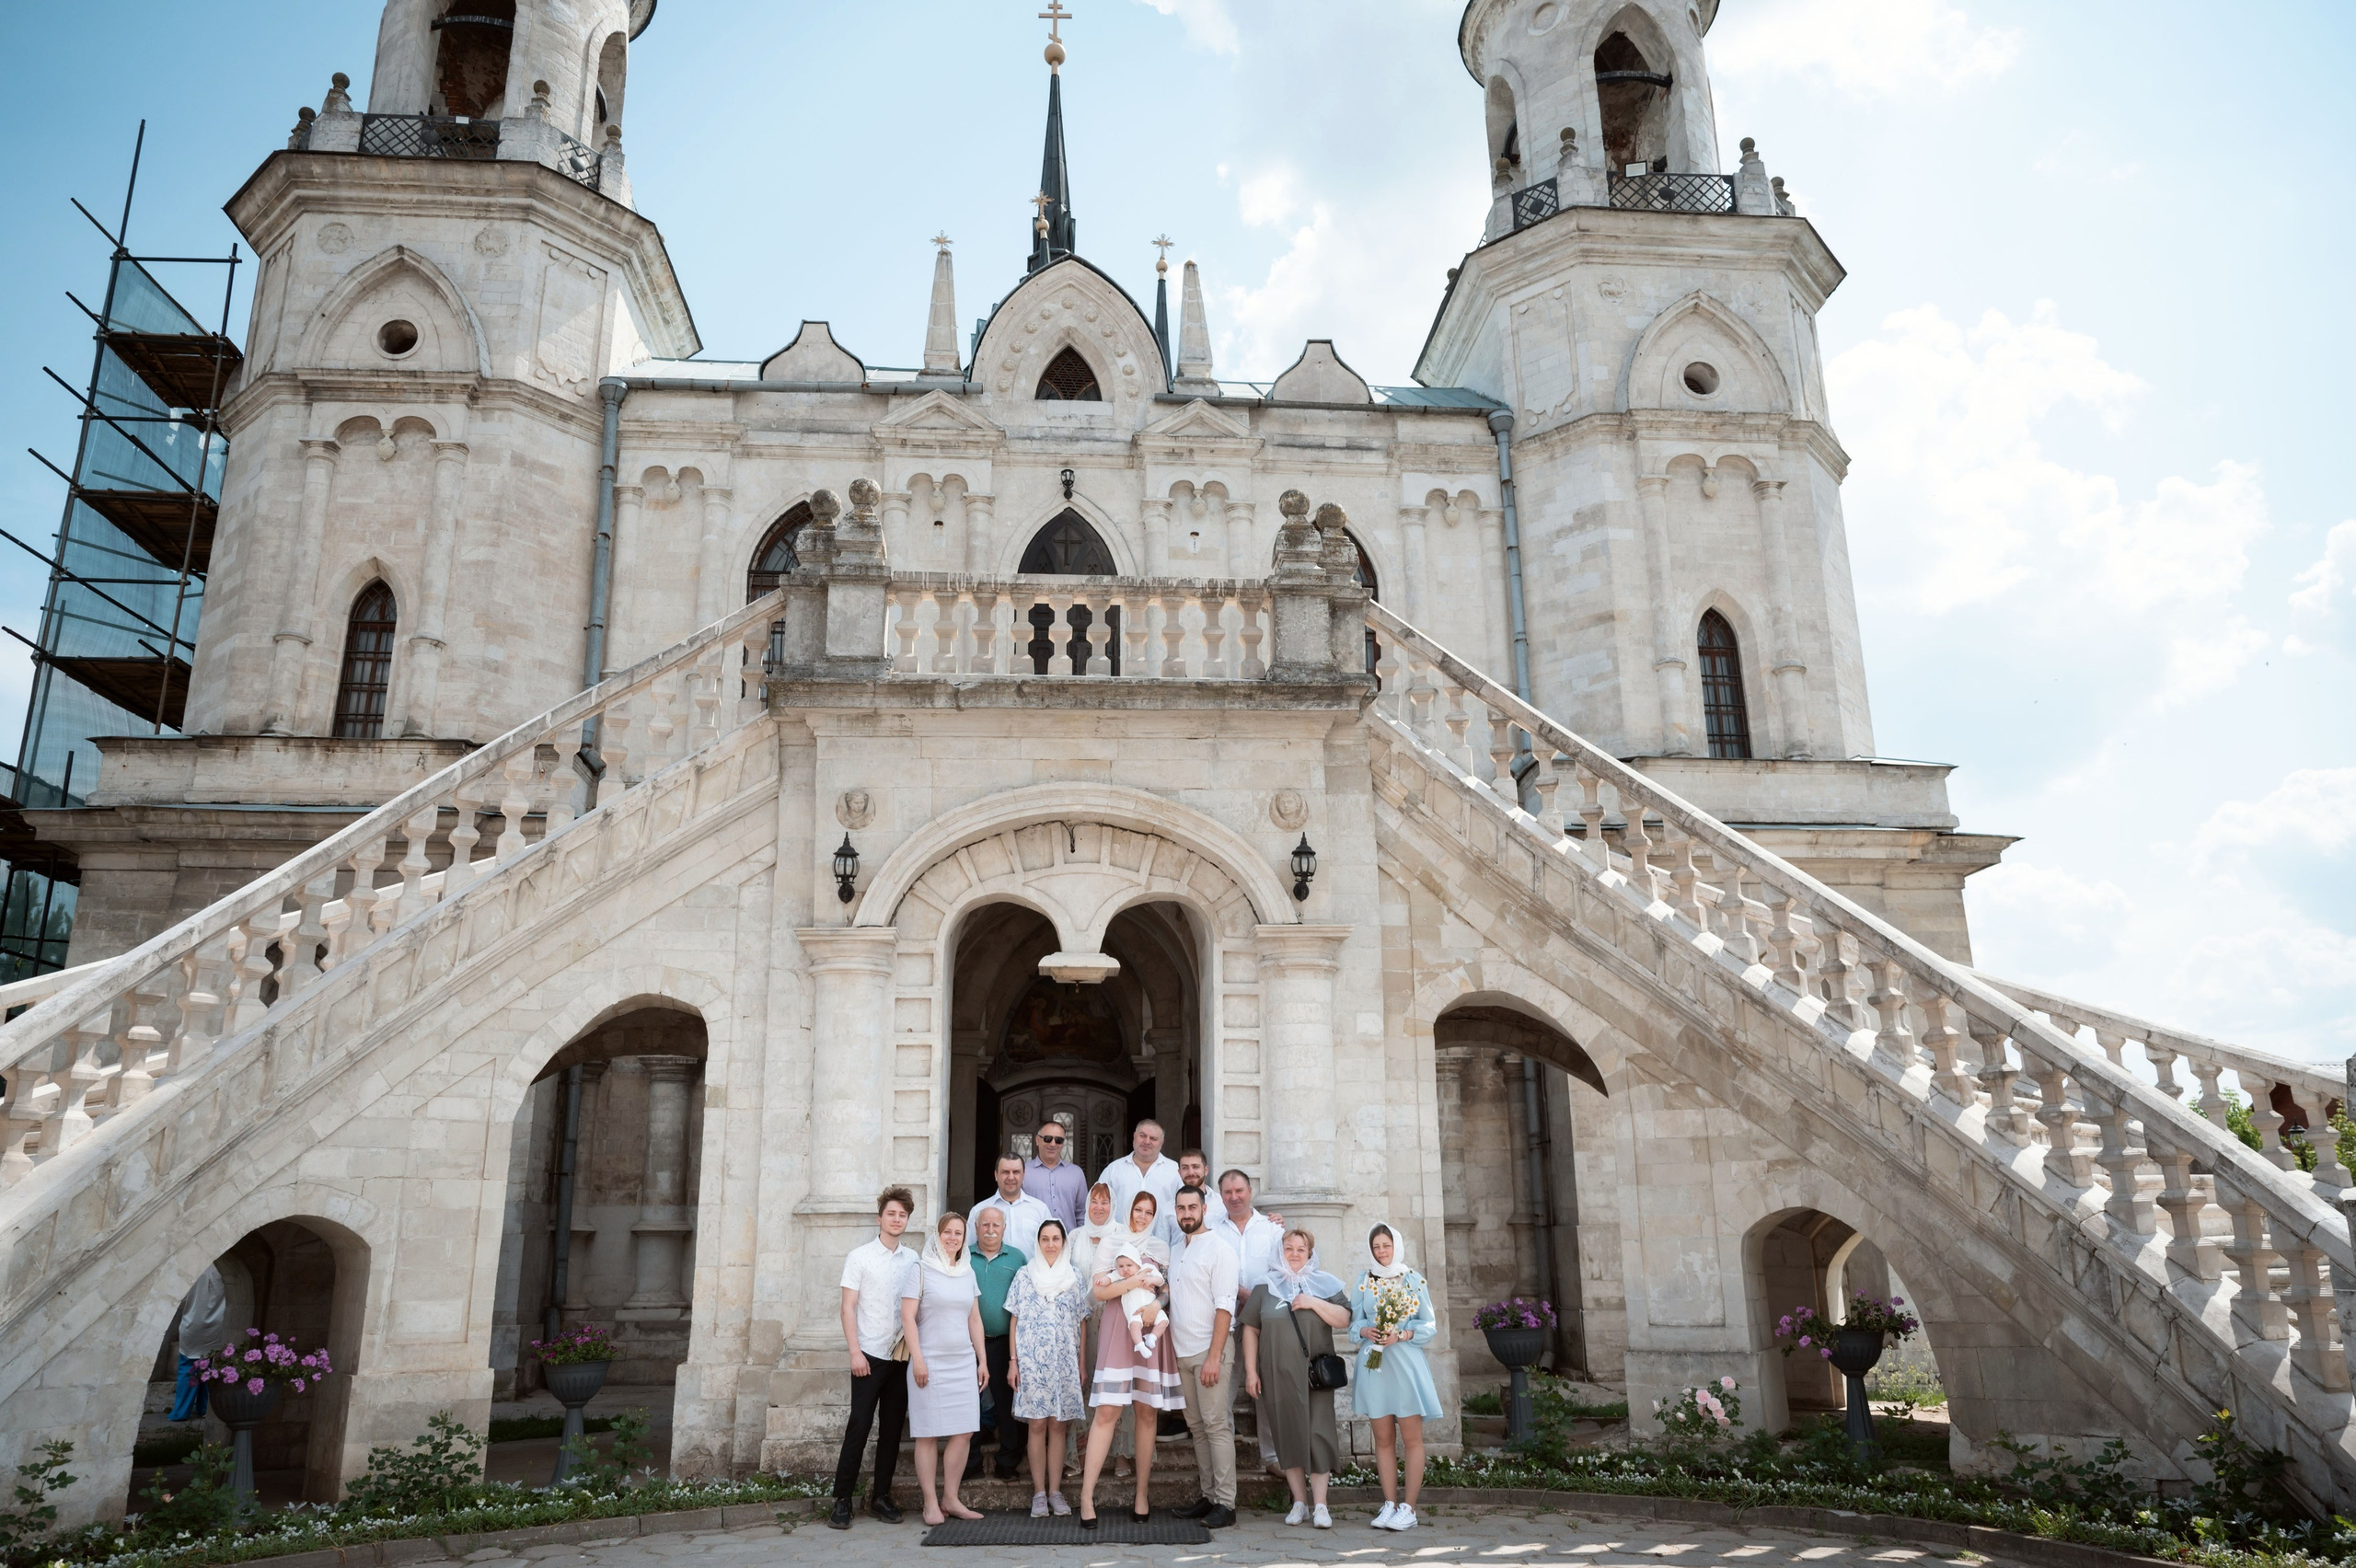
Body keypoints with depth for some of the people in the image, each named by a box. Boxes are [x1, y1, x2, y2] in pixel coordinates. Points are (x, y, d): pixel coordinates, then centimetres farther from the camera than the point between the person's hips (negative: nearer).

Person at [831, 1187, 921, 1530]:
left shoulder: (913, 1260, 9)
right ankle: (842, 1499, 3)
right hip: (870, 1355, -4)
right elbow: (848, 1308, -4)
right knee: (859, 1425, -5)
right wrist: (855, 1351, -11)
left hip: (902, 1356, 4)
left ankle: (881, 1496, 16)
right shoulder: (860, 1257, -1)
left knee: (893, 1427, 7)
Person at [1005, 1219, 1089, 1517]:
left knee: (1058, 1425, 2)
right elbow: (1014, 1320, 4)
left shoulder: (1074, 1280, 8)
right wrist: (1013, 1361, -2)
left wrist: (1082, 1364, 4)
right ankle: (1039, 1494, 4)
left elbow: (1081, 1324, 8)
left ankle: (1055, 1492, 8)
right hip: (1031, 1361, -1)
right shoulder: (1025, 1276, 4)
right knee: (1037, 1425, -3)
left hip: (1064, 1363, 1)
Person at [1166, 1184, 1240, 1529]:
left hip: (1210, 1351, -7)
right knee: (1196, 1426, 9)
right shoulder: (1177, 1252, 15)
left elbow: (1224, 1306, -13)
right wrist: (1169, 1350, 9)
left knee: (1216, 1426, -7)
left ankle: (1225, 1503, -4)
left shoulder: (1218, 1249, -7)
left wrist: (1214, 1357, -18)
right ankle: (1209, 1496, 16)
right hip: (1182, 1354, 7)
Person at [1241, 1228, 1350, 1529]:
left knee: (1317, 1435, -7)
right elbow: (1251, 1329, 7)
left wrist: (1314, 1303, -13)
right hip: (1278, 1376, 1)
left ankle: (1319, 1504, -1)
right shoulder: (1266, 1287, 8)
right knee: (1287, 1436, 4)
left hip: (1314, 1374, -1)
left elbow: (1344, 1320, -1)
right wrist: (1251, 1371, 1)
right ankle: (1299, 1502, 14)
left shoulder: (1324, 1285, 8)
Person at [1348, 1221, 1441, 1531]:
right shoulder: (1363, 1282, 10)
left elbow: (1429, 1324, 2)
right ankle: (1390, 1505, 11)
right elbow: (1354, 1323, 9)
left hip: (1406, 1364, -2)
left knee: (1411, 1438, -3)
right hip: (1373, 1365, 2)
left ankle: (1408, 1508, 1)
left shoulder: (1414, 1280, 4)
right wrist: (1366, 1331, -12)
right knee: (1383, 1439, 5)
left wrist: (1401, 1335, -13)